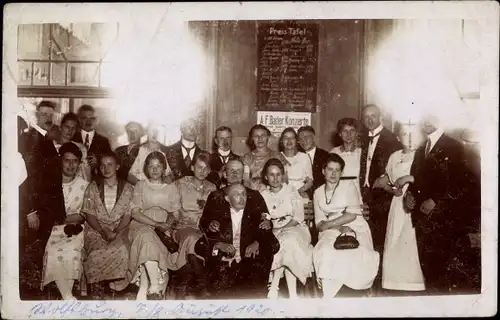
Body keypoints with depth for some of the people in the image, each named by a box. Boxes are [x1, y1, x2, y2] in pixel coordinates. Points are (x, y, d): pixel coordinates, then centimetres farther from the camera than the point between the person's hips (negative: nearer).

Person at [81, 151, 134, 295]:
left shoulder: (127, 188, 6)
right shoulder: (93, 188, 8)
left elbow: (127, 215, 1)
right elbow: (89, 214, 2)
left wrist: (116, 232, -16)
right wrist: (103, 231, -13)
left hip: (119, 230, 0)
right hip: (96, 229, 1)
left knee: (122, 251, -31)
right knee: (98, 252, -30)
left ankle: (118, 280, -6)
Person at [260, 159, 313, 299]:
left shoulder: (291, 190, 7)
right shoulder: (263, 195, 12)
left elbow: (299, 216, -2)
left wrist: (282, 228, -15)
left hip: (295, 228, -1)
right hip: (274, 232, 1)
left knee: (289, 242, -35)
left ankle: (274, 287, -27)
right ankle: (292, 294, -28)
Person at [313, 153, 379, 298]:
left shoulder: (349, 187, 6)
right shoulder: (318, 192, 14)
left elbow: (352, 215, -7)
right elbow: (319, 223, 5)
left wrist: (328, 224, -9)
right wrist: (339, 227, -13)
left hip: (355, 228, -1)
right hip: (331, 231, 2)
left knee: (351, 254, -32)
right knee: (325, 252, -31)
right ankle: (328, 297, -23)